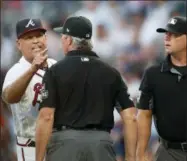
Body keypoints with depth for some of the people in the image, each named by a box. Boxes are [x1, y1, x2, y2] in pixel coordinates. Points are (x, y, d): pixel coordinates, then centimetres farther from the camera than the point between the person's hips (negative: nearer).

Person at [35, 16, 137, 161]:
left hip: (65, 142, -3)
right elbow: (130, 117, 2)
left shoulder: (56, 71, -1)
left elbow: (46, 117, -10)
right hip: (102, 142, 3)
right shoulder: (111, 73, 10)